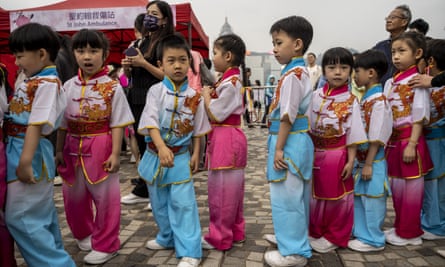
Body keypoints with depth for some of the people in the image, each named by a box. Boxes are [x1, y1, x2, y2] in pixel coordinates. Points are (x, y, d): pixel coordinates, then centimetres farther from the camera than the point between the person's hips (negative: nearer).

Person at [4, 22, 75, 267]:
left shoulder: (47, 83, -16)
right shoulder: (32, 81, 12)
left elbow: (37, 125, -23)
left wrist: (25, 162, -25)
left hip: (29, 152, -9)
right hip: (20, 149, 9)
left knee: (19, 217, -4)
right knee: (42, 214, 17)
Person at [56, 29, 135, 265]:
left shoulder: (112, 87, -10)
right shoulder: (69, 86, 4)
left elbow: (117, 124, -10)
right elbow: (63, 122, 9)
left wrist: (115, 153, -13)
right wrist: (59, 150, 8)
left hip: (100, 147, -5)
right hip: (73, 147, 5)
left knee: (105, 197, 5)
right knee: (73, 196, 19)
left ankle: (105, 245, 22)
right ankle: (84, 233, 44)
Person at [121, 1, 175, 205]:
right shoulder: (142, 42, 17)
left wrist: (143, 63, -19)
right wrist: (127, 68, 1)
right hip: (137, 100, 8)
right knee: (142, 146, 13)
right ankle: (143, 191, 24)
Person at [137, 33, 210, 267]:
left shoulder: (194, 96, -5)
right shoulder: (156, 91, -9)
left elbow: (198, 129, 3)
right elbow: (151, 122, -19)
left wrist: (196, 154, 0)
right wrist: (162, 148, -33)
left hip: (181, 156, -1)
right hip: (155, 155, 2)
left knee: (183, 203, -3)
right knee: (159, 202, 17)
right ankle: (167, 238, 39)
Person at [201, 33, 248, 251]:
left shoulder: (230, 83, -17)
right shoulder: (230, 80, 13)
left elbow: (214, 115, -17)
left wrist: (205, 95, -4)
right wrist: (210, 94, 4)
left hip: (226, 139, -10)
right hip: (227, 138, 10)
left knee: (221, 188, 0)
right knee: (230, 188, 17)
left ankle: (220, 237, 14)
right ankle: (235, 231, 29)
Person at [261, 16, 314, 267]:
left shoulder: (292, 75, -17)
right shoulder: (301, 72, 14)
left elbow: (287, 116, -21)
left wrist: (279, 149, -18)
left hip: (290, 142, -10)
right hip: (298, 141, 10)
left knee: (286, 197, 0)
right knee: (295, 196, 21)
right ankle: (292, 236, 38)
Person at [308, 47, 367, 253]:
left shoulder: (351, 100, -9)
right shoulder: (316, 96, 0)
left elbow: (353, 133, -9)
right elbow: (308, 126, 5)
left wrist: (350, 161, -12)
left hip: (337, 154, -4)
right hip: (315, 153, 4)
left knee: (337, 196, 11)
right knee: (316, 194, 16)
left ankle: (334, 236, 28)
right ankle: (315, 231, 36)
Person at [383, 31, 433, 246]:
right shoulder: (390, 82, 11)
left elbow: (419, 117, -13)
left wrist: (411, 144, -18)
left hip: (410, 140, -7)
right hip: (393, 140, 7)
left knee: (411, 187, 3)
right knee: (397, 186, 14)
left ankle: (409, 233, 16)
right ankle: (400, 227, 29)